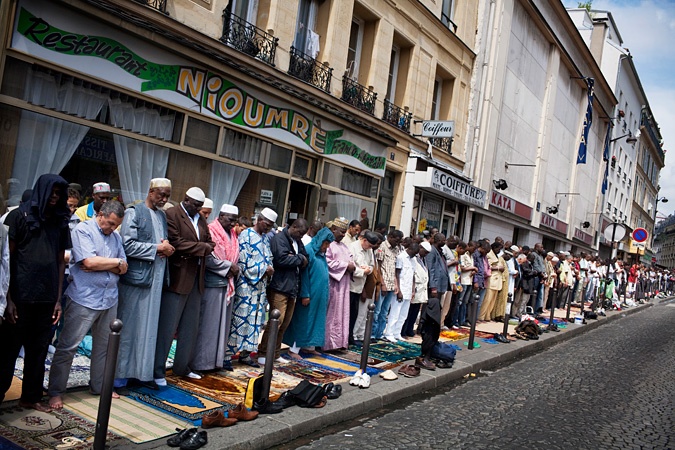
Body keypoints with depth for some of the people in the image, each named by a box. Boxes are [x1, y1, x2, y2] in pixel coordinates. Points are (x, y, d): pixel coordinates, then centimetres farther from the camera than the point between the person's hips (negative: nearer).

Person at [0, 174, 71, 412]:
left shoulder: (60, 222, 11)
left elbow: (60, 262, 11)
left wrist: (58, 299, 7)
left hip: (47, 298, 4)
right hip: (20, 296, -4)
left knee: (39, 350, 11)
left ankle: (31, 396, 23)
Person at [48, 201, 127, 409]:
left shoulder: (116, 237, 11)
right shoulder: (83, 230, -7)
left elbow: (123, 268, 6)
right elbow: (89, 261, -20)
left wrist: (101, 265, -11)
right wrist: (116, 262, -7)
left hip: (109, 299, 7)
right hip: (84, 299, -6)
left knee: (104, 346, 15)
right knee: (67, 347, 1)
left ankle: (99, 386, 29)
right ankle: (55, 392, 13)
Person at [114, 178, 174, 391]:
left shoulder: (162, 215, 14)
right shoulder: (134, 212, -7)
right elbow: (128, 245, -17)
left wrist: (168, 249, -4)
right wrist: (158, 248, -15)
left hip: (156, 278, 7)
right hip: (136, 276, -6)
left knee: (149, 327, 11)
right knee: (128, 326, 2)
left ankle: (144, 372, 21)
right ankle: (120, 375, 11)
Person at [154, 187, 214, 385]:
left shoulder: (201, 220, 16)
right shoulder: (172, 215, -9)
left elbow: (210, 243, 14)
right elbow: (176, 242, -18)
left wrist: (206, 247, -8)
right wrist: (201, 247, -11)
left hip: (196, 279, 8)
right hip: (177, 278, -8)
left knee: (191, 327, 14)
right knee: (167, 327, -1)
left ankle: (182, 367, 26)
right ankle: (158, 370, 9)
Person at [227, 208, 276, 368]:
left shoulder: (265, 238, 15)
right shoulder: (246, 235, -8)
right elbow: (244, 261, -14)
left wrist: (269, 270, -2)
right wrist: (264, 269, -12)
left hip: (260, 285, 8)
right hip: (246, 284, -7)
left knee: (255, 319, 8)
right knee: (240, 317, -6)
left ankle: (245, 353, 15)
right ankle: (228, 353, 2)